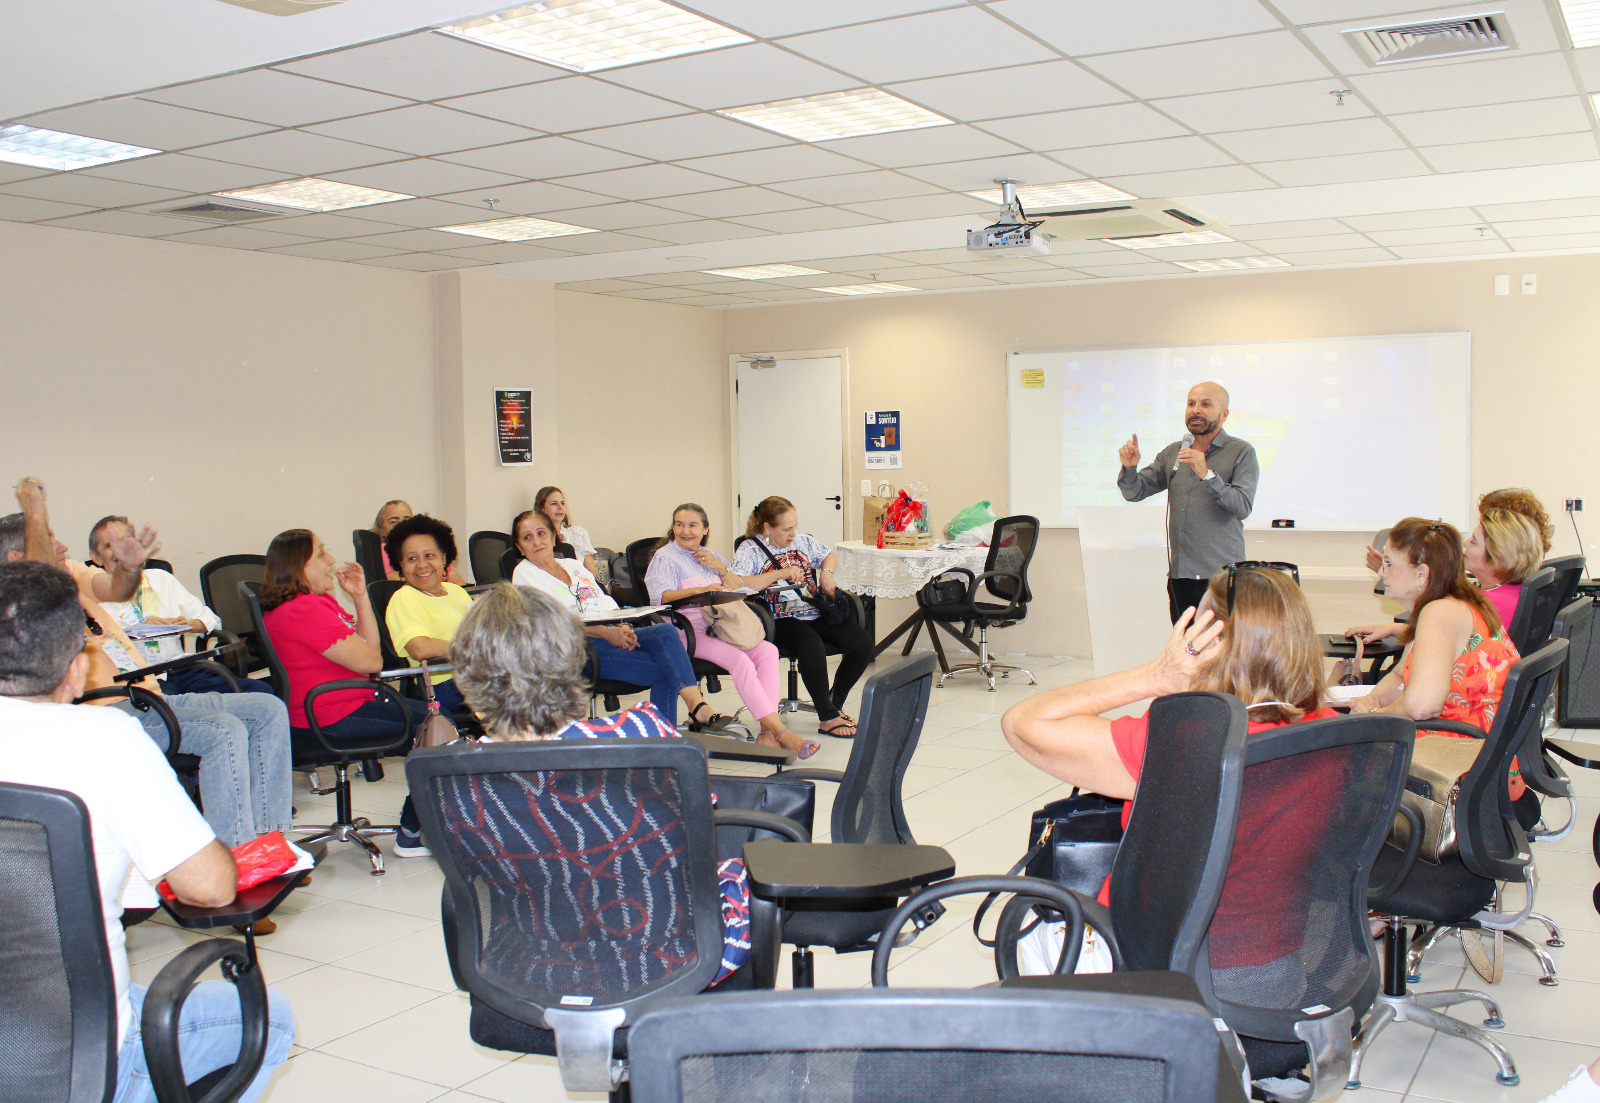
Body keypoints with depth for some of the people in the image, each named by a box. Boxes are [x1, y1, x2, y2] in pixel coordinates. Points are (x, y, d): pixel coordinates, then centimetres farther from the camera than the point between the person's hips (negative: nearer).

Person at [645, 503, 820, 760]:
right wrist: (701, 590, -29)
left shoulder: (710, 556, 24)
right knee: (740, 660, -30)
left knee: (768, 651, -21)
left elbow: (740, 589, 18)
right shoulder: (665, 557, 4)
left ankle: (768, 733, -28)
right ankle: (782, 733, -31)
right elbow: (661, 596, -15)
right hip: (687, 631, -6)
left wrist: (721, 568, 0)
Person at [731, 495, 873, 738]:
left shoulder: (802, 540, 14)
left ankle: (835, 703, 5)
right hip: (782, 620, -6)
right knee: (812, 646, -38)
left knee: (862, 643, -16)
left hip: (818, 613, 6)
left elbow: (830, 555, 32)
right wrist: (780, 573, -22)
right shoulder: (749, 550, -3)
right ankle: (827, 717, -20)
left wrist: (826, 573, 9)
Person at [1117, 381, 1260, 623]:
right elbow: (1135, 492, 14)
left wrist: (1207, 474, -21)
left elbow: (1242, 507, -10)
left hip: (1221, 576, -4)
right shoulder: (1172, 453, 16)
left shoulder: (1241, 452, 2)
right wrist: (1130, 467, -7)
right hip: (1180, 575, 4)